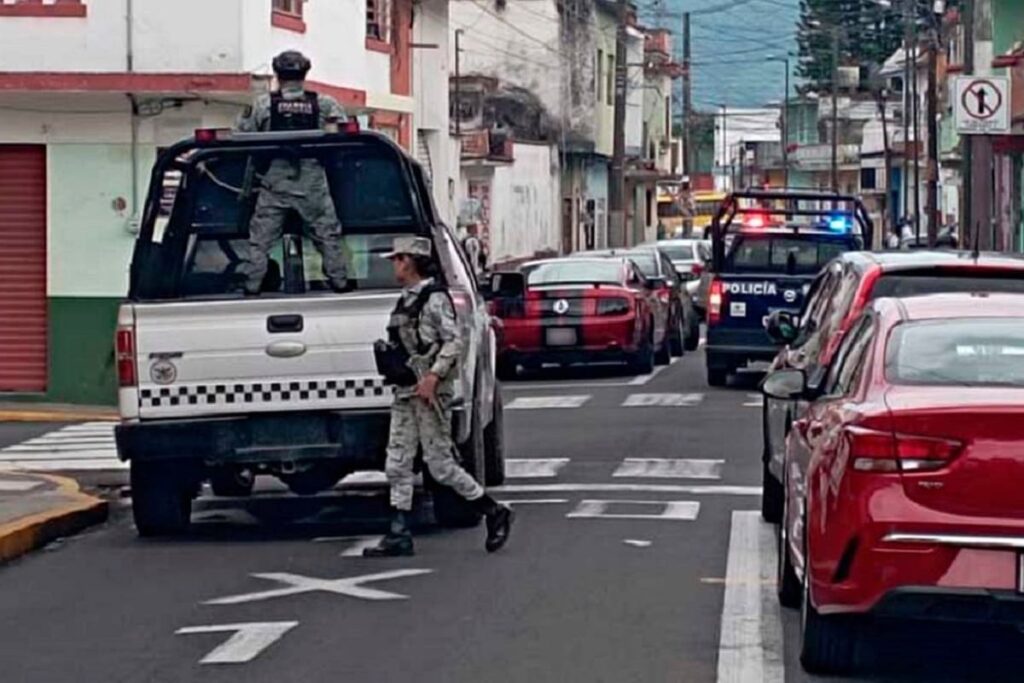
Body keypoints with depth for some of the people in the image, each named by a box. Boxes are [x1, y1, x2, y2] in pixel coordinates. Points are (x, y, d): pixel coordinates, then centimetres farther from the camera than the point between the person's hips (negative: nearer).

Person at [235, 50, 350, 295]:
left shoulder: (263, 104, -1)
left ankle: (252, 286, 4)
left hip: (274, 184, 0)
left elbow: (239, 136, 0)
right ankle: (340, 281, 9)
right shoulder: (324, 104, 0)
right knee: (328, 235, 10)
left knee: (260, 239, 7)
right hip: (313, 183, 0)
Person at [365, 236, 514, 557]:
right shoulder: (405, 300, 16)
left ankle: (495, 513, 7)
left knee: (440, 464, -6)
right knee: (397, 464, 3)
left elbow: (454, 341, -16)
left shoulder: (434, 298, -10)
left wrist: (433, 376, -24)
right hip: (405, 392, 9)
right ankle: (399, 536, 4)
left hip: (431, 391, -9)